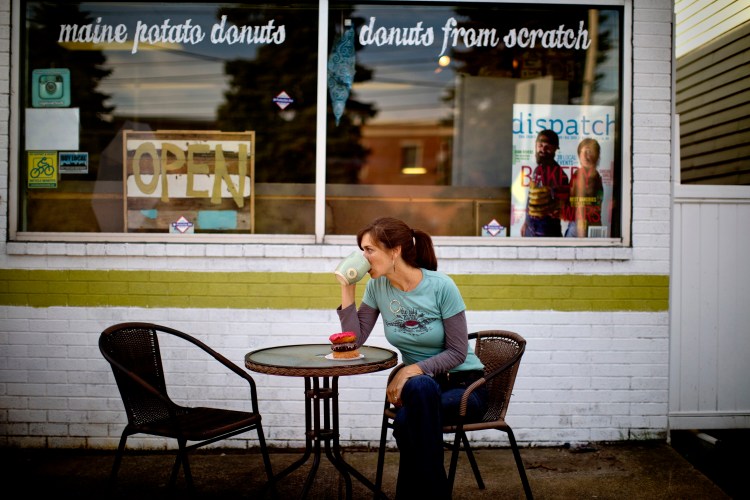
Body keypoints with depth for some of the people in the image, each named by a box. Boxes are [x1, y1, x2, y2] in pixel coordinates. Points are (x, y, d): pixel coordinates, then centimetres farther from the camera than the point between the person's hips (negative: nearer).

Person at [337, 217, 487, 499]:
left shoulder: (441, 286, -15)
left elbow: (458, 351, -12)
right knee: (420, 387, -35)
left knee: (408, 422, -34)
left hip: (464, 384, -3)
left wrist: (413, 370, -23)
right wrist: (348, 288, -10)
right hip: (420, 384, 3)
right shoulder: (377, 287, -1)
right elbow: (354, 340, -8)